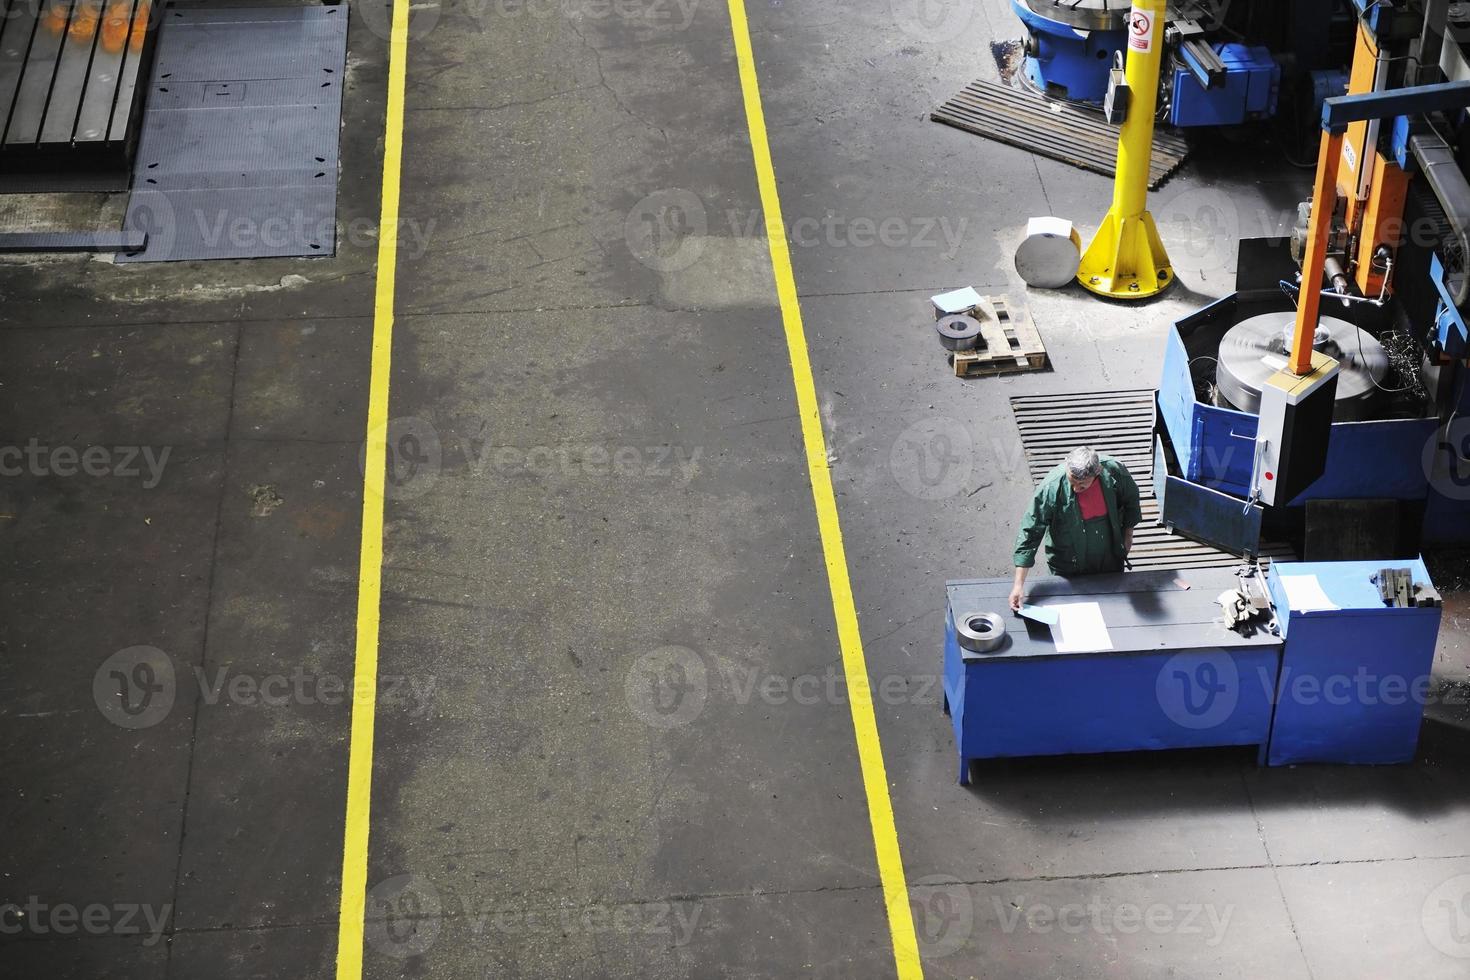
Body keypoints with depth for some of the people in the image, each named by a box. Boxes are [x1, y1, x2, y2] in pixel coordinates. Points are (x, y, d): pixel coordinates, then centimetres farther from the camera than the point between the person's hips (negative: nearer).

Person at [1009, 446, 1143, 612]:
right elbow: (1030, 533, -28)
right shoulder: (1051, 488, -32)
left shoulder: (1114, 472, -24)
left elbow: (1131, 499, 0)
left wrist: (1128, 535, 8)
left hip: (1110, 561, 3)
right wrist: (1019, 584, -30)